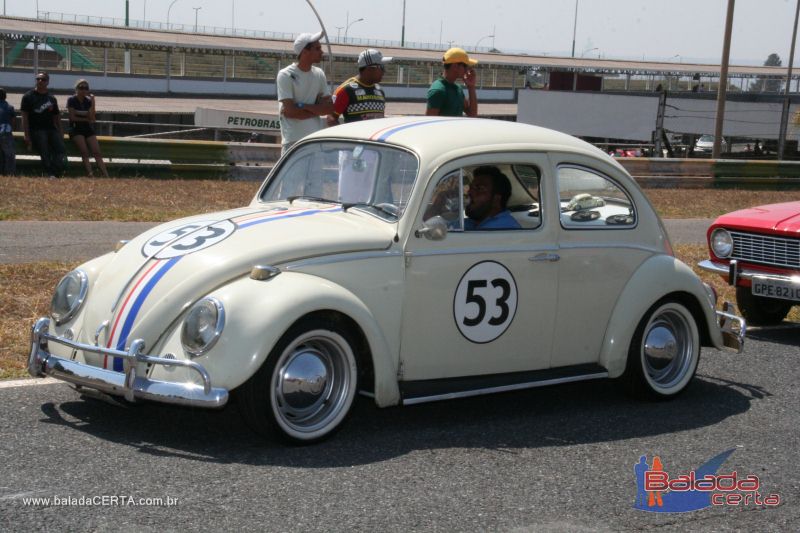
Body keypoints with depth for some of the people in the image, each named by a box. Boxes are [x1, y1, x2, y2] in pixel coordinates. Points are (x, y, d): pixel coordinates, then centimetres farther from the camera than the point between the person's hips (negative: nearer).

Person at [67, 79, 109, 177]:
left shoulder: (88, 101, 8)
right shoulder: (71, 100, -2)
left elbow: (92, 118, -4)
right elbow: (72, 117, -8)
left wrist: (93, 102, -10)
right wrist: (86, 119, -3)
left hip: (88, 129, 4)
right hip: (75, 129, -4)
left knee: (97, 153, -11)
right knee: (84, 152, -23)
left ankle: (107, 177, -21)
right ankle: (90, 176, -33)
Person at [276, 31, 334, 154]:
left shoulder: (319, 74, 11)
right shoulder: (286, 75, -8)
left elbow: (330, 107, 4)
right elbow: (289, 111, -15)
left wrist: (301, 106, -10)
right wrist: (317, 110, -4)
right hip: (293, 140, -6)